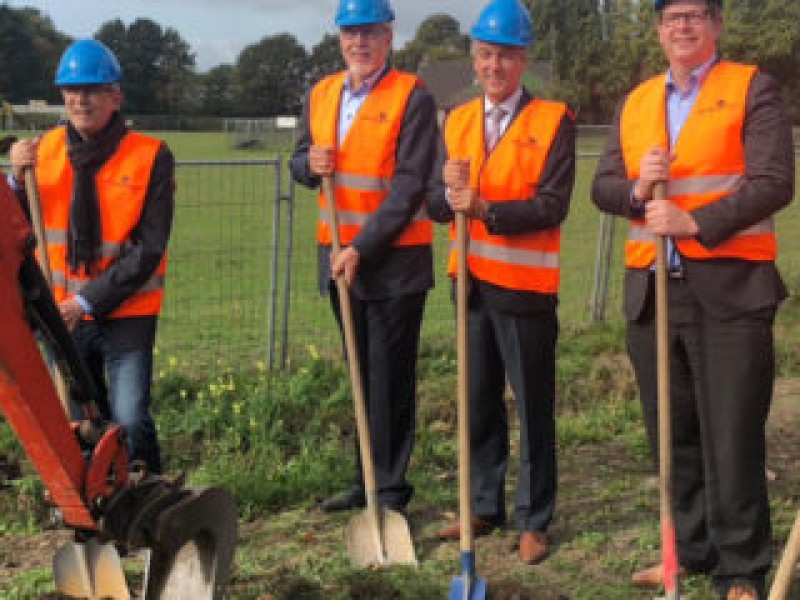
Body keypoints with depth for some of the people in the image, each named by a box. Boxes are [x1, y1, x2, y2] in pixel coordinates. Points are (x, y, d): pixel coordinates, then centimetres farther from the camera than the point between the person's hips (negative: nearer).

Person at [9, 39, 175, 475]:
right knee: (74, 423, 11)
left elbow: (148, 250, -13)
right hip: (63, 313, 4)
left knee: (130, 422, -9)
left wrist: (88, 300, -17)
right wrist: (17, 178, -16)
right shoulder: (43, 149, 2)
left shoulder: (151, 157, -10)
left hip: (126, 314, -4)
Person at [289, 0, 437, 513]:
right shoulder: (321, 95, 10)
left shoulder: (412, 98, -10)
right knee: (361, 376, 14)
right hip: (340, 259, 6)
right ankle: (366, 481, 25)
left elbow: (409, 186, -16)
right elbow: (300, 158, 19)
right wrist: (309, 164, -6)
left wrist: (361, 249, -19)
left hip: (394, 261, -6)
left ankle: (391, 489, 8)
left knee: (390, 379, -1)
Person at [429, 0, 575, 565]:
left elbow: (552, 206, -16)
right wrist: (449, 188, -18)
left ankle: (534, 520, 12)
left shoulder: (553, 121, -7)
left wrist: (485, 209, -26)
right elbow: (437, 207, 4)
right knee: (479, 403, 13)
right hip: (472, 282, 5)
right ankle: (485, 508, 26)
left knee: (534, 407, 2)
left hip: (526, 286, -5)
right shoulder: (457, 121, 9)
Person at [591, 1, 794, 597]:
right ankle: (693, 550, 27)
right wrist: (637, 190, -10)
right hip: (652, 291, 5)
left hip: (729, 290, -5)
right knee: (672, 436, 13)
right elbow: (602, 186, 12)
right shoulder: (636, 101, 15)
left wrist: (695, 222, -20)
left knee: (732, 439, -2)